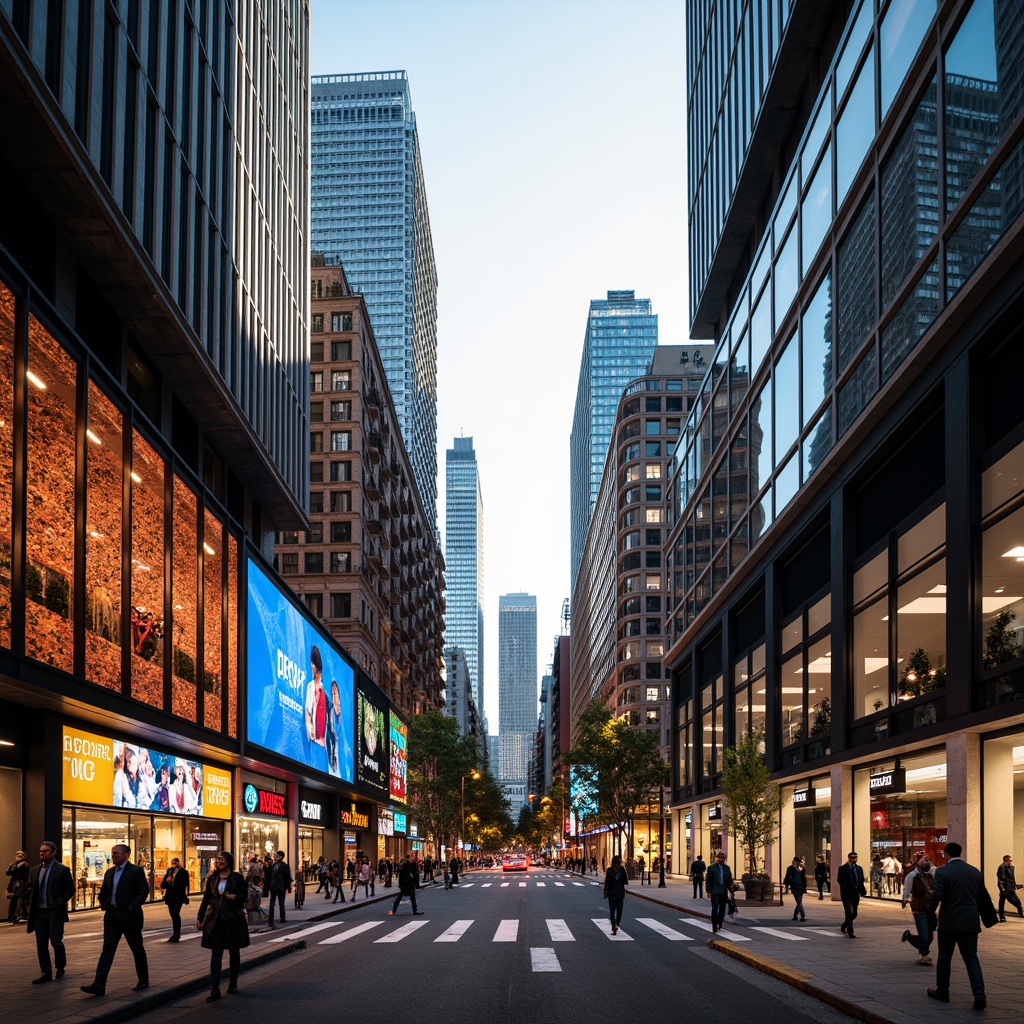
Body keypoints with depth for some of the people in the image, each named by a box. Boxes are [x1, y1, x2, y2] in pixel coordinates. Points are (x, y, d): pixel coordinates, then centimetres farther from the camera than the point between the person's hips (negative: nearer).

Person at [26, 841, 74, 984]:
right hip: (39, 912, 5)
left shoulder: (62, 870, -5)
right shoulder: (34, 870, 11)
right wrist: (30, 905, 5)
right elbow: (31, 889, 18)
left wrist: (62, 902, -15)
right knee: (41, 944, 4)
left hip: (55, 912, -5)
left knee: (56, 942, -6)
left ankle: (60, 967, 18)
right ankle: (46, 973, 10)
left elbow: (70, 889, -4)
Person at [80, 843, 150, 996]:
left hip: (129, 916, -5)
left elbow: (144, 891, -12)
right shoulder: (110, 872, 12)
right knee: (107, 948, -4)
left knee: (137, 949, 7)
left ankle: (143, 981, 21)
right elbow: (103, 893, 23)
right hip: (112, 915, 5)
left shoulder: (136, 871, -7)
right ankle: (99, 984, -12)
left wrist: (132, 907, -18)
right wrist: (105, 905, 8)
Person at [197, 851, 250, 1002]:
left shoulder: (237, 878, -1)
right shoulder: (212, 879, 7)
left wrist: (235, 896, -21)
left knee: (234, 952, 9)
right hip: (216, 920, 2)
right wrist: (200, 918, 9)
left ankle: (233, 984, 25)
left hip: (233, 919, -2)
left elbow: (245, 895, 0)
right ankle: (214, 989, -11)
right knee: (215, 953, -6)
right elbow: (206, 899, 11)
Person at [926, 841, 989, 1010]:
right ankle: (979, 995, -8)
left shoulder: (942, 872, -11)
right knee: (971, 958, 5)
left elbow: (936, 896, -17)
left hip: (949, 923, -4)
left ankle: (942, 991, 22)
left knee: (944, 957, 12)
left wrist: (929, 913, -1)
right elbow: (984, 896, 12)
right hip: (970, 923, 4)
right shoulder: (975, 872, 6)